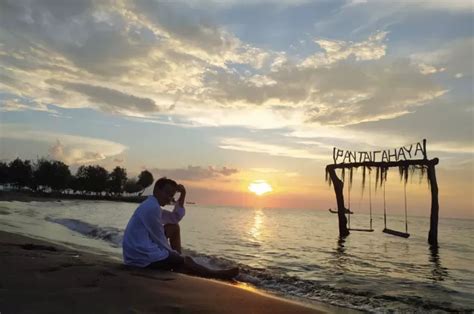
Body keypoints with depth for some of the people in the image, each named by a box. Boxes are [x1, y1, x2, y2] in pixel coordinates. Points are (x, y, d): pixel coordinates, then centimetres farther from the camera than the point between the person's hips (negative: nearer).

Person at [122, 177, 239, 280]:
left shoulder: (152, 205, 11)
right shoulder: (152, 207, -21)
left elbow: (175, 218, 21)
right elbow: (159, 238, -16)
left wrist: (182, 195, 10)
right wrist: (173, 253, 0)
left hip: (140, 250, 10)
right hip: (142, 257, -10)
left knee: (173, 228, 19)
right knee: (186, 262, -3)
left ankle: (178, 261, 19)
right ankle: (215, 275, 16)